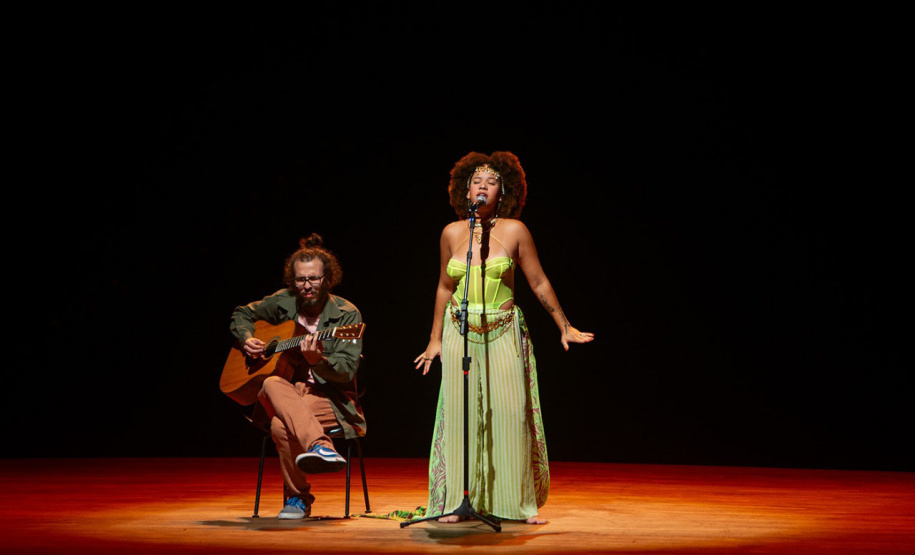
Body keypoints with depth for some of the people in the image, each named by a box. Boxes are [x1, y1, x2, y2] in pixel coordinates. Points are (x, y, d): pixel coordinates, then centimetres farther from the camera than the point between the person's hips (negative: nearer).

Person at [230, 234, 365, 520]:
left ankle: (298, 497, -26)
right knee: (272, 384, -37)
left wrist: (317, 360, -32)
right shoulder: (284, 302, 8)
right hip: (288, 391, 4)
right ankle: (321, 446, -52)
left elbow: (347, 370, -12)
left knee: (281, 424, -37)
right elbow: (241, 314, 25)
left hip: (330, 397, -4)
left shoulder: (346, 314, -4)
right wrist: (246, 339, 4)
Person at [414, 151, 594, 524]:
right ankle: (456, 501, 8)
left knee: (510, 413, -3)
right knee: (460, 413, 1)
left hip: (503, 333, -2)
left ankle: (522, 503, 7)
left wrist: (565, 327, 8)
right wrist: (435, 339, 18)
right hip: (460, 333, 2)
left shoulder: (514, 230, -4)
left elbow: (539, 283, 4)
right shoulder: (452, 232, 3)